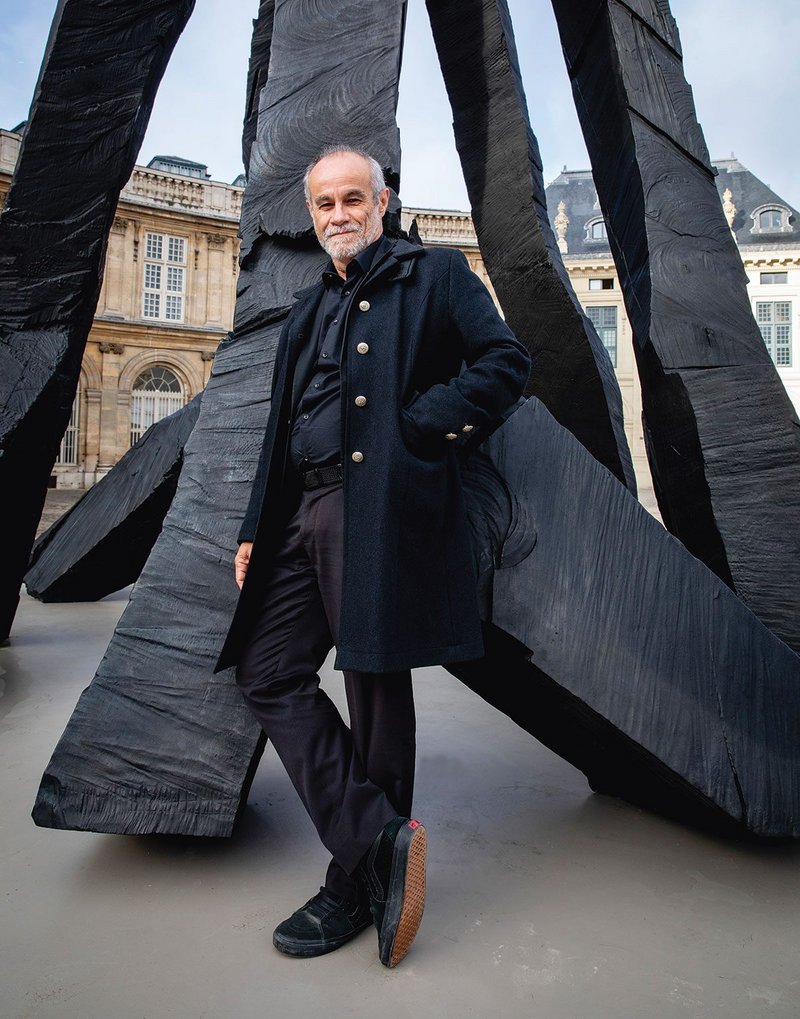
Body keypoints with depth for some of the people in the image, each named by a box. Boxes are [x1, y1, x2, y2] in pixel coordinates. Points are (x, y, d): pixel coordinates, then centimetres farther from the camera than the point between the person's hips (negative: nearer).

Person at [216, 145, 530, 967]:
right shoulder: (308, 307, 24)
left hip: (384, 506, -7)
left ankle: (358, 883, 17)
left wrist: (423, 426, -12)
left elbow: (507, 361, -2)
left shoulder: (437, 274, 7)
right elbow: (283, 427, 21)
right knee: (267, 672, 2)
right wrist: (254, 529, 14)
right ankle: (383, 841, 9)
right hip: (307, 512, 8)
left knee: (375, 689, 0)